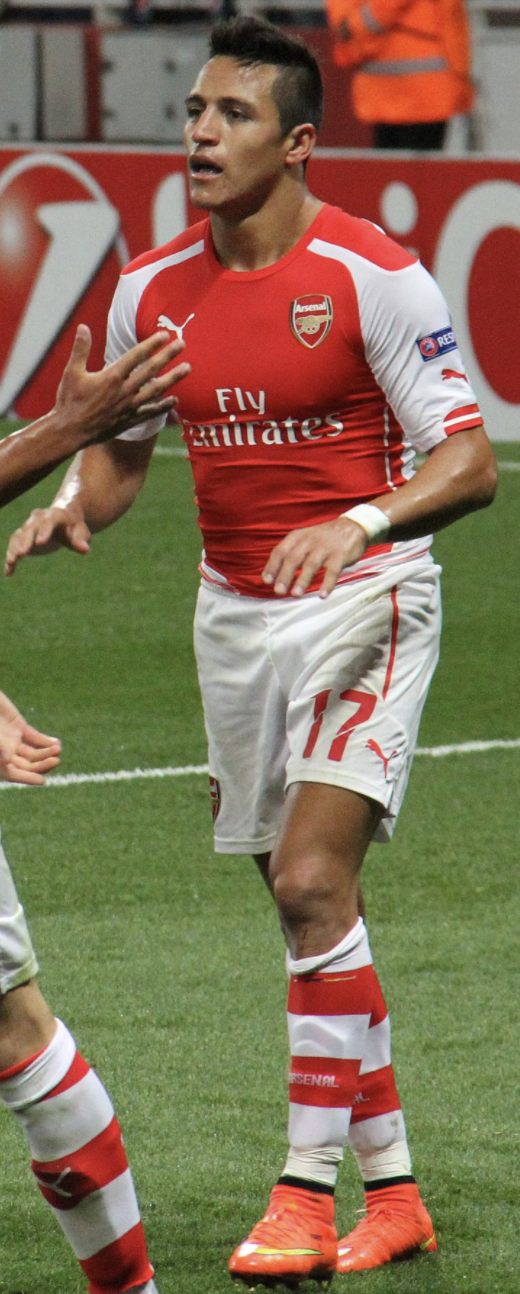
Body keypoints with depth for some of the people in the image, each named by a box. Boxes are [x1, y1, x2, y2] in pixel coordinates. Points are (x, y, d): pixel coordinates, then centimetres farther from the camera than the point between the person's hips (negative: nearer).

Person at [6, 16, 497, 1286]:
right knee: (306, 904, 9)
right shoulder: (152, 288, 2)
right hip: (233, 610, 6)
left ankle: (307, 1192, -11)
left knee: (313, 883, -18)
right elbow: (119, 447, 15)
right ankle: (393, 1191, 20)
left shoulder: (374, 275, -13)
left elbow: (469, 463, -15)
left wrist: (357, 523, -32)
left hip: (361, 602, -6)